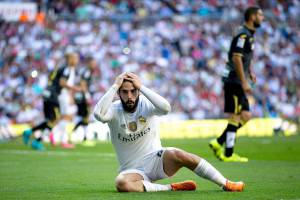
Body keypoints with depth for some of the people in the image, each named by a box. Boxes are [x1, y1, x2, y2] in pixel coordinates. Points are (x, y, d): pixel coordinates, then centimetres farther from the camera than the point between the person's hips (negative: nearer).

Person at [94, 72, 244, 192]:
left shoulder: (146, 104, -5)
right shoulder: (114, 110, -6)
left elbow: (166, 108, -28)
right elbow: (99, 114, -30)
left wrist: (141, 86, -24)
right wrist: (115, 86, -25)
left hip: (157, 160, 1)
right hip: (133, 171, 0)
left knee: (178, 155, -33)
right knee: (121, 183, -37)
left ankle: (226, 184, -25)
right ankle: (170, 188, -24)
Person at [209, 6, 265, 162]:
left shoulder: (249, 35, 16)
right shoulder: (243, 35, -15)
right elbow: (236, 58, -22)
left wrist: (250, 72, 16)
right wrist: (244, 82, -23)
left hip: (238, 82, 10)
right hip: (234, 81, -10)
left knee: (246, 116, 9)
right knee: (235, 117, -5)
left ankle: (218, 143, 12)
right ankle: (228, 154, -1)